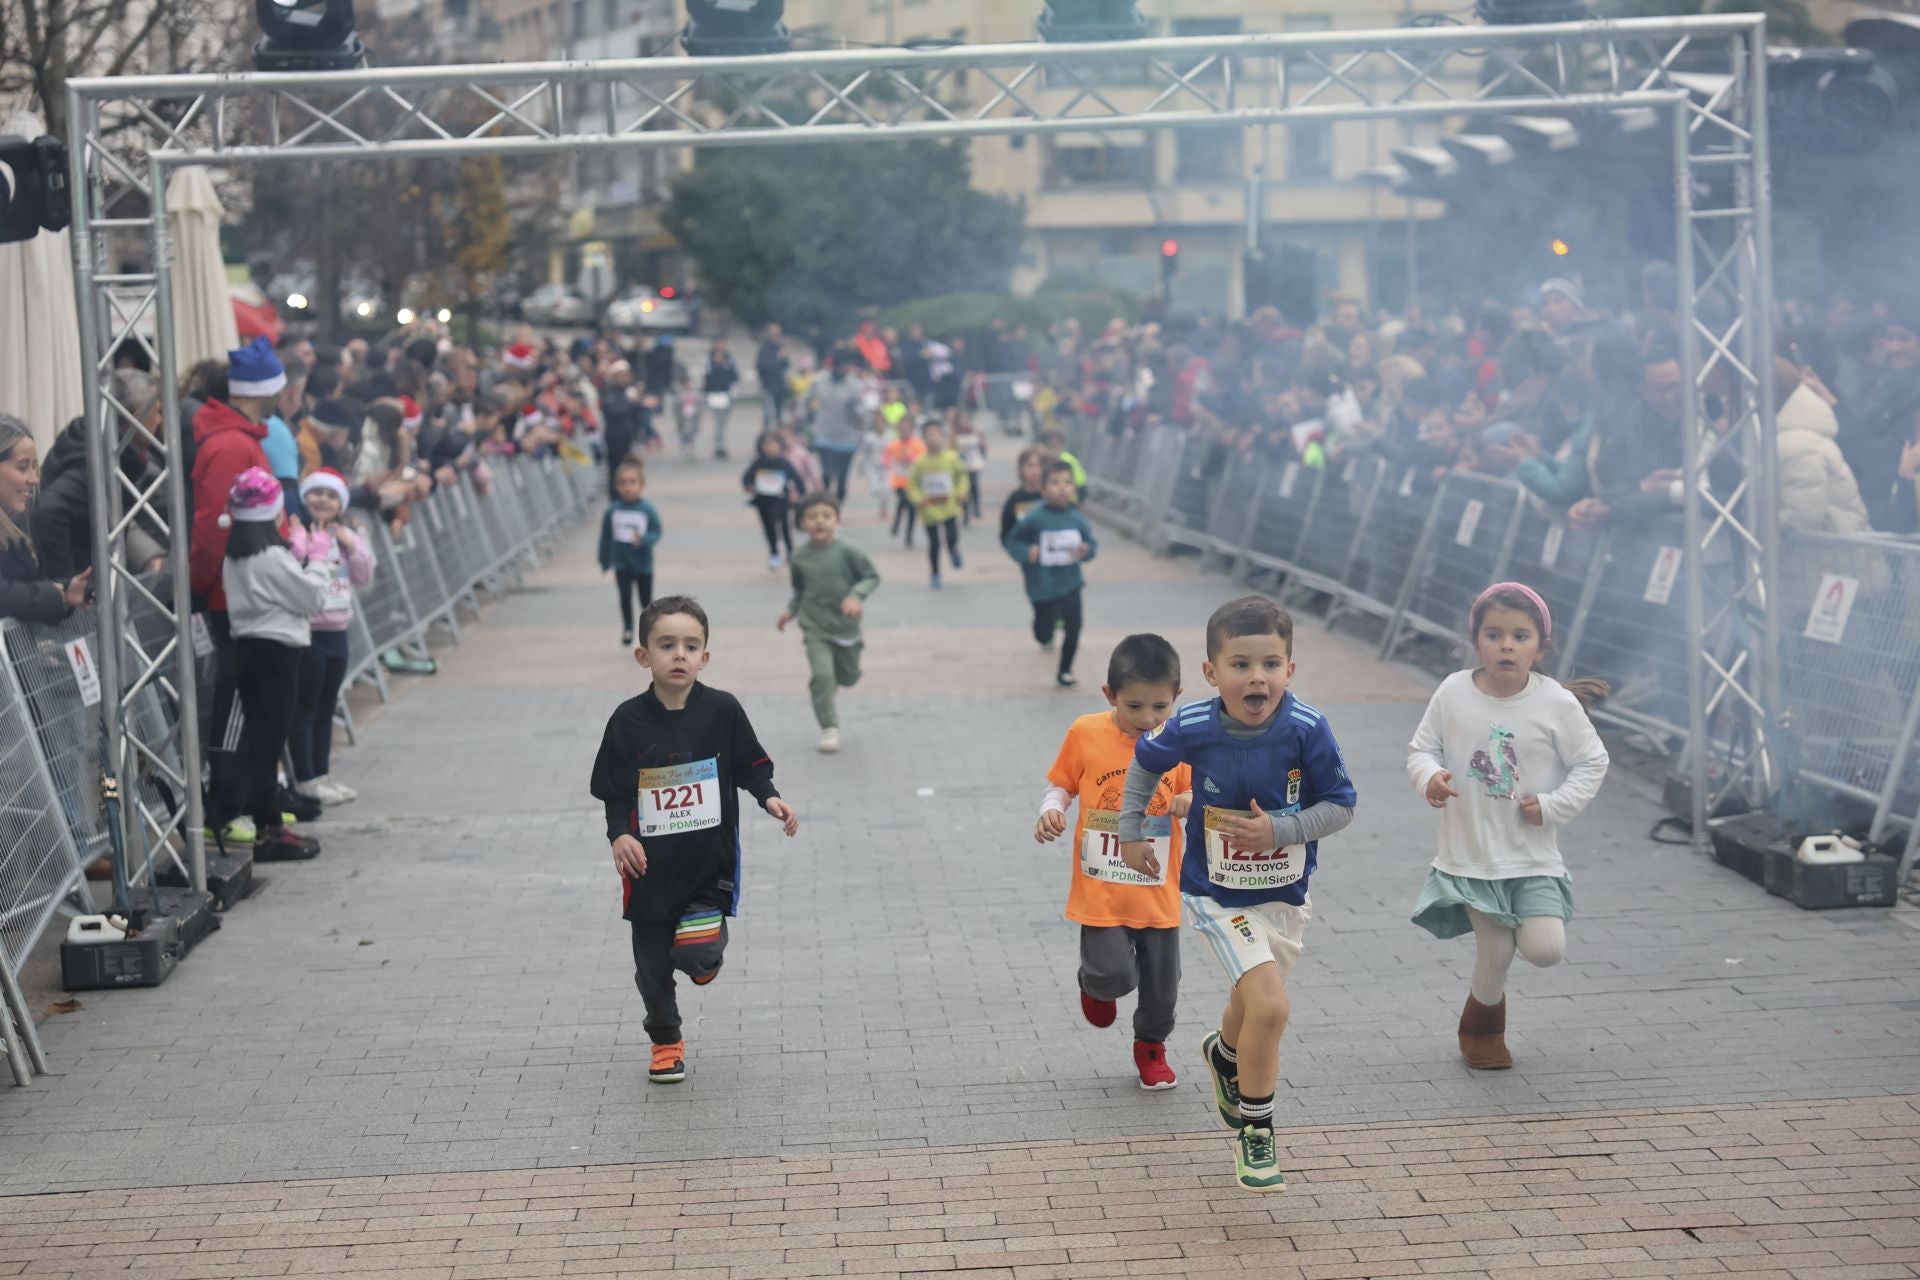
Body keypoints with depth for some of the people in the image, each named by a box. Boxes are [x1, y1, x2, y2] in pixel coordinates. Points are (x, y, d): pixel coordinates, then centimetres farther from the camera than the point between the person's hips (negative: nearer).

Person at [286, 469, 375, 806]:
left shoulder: (346, 535, 13)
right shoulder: (296, 534, -12)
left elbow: (364, 577, 11)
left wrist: (353, 547, -3)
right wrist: (302, 548, -30)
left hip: (337, 631, 8)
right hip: (307, 630, -8)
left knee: (326, 706, 15)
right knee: (305, 707, -1)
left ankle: (322, 774, 23)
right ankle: (305, 779, 5)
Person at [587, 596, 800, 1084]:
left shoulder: (722, 710, -8)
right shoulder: (628, 721, -7)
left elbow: (751, 766, 3)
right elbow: (615, 793, -1)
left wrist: (770, 798, -15)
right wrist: (620, 835, -18)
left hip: (710, 862, -1)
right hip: (651, 866, 1)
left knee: (694, 950, -18)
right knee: (652, 962, 11)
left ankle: (706, 944, 20)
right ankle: (666, 1043, 34)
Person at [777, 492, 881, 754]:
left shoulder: (847, 552, -15)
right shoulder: (799, 558, -6)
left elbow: (872, 577, -9)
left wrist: (856, 596, -24)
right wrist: (791, 611, 1)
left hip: (846, 627, 1)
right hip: (815, 629, 0)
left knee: (849, 676, 17)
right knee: (822, 674, -19)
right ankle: (829, 728, -6)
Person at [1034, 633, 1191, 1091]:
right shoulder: (1085, 734, -8)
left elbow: (1194, 795, 4)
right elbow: (1060, 785, 3)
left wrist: (1191, 804, -19)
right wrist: (1051, 811, -18)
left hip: (1158, 893, 2)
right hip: (1101, 891, -2)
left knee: (1161, 983, 9)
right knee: (1116, 975, -11)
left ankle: (1150, 1046, 39)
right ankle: (1093, 982, 28)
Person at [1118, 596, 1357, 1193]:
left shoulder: (1307, 730, -22)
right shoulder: (1192, 728, -20)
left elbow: (1341, 805, -11)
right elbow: (1145, 762, 2)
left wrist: (1279, 831, -24)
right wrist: (1131, 831, 7)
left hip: (1286, 893, 3)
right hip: (1218, 893, -2)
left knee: (1254, 999, 23)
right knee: (1269, 1005, -18)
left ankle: (1226, 1055, 60)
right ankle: (1254, 1129, 3)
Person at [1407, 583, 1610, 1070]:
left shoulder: (1557, 703, -8)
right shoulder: (1453, 693, -7)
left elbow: (1592, 762, 2)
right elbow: (1421, 749, 3)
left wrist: (1553, 805, -10)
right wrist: (1429, 777, -19)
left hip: (1533, 855, 0)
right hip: (1470, 852, 0)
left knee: (1546, 949, -14)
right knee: (1493, 952, -1)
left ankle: (1519, 927, 23)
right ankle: (1483, 1028, 29)